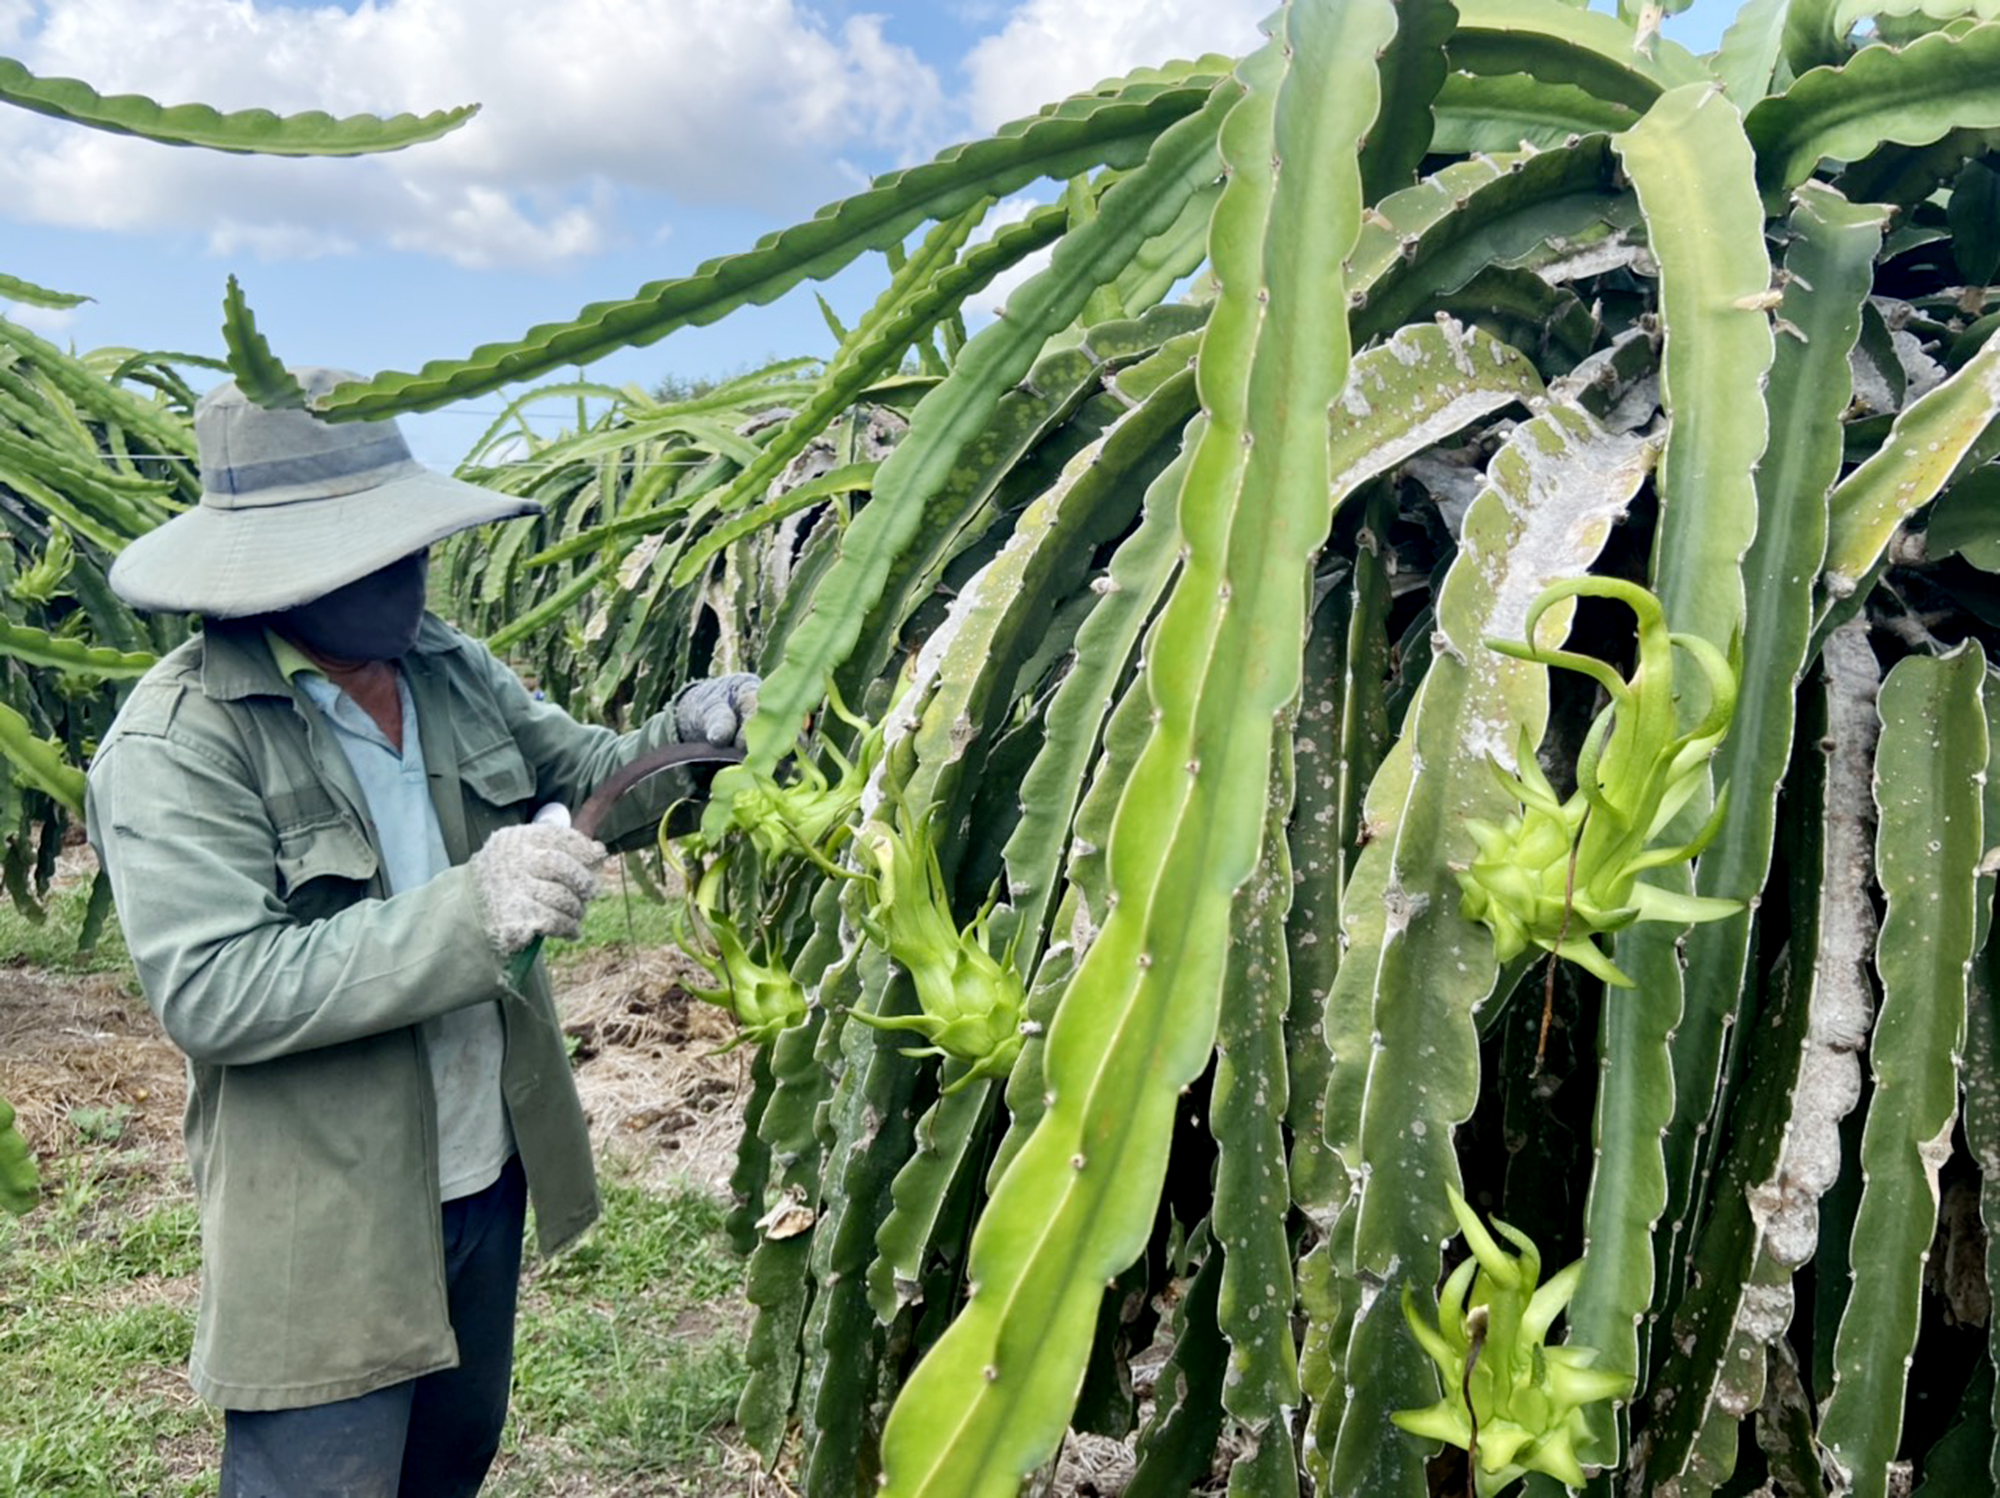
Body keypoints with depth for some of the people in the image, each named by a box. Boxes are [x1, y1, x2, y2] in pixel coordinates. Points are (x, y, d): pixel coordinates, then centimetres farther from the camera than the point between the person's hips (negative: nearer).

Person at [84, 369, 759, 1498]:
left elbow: (581, 775, 10)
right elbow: (211, 991, -27)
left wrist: (685, 731, -12)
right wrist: (468, 908, -34)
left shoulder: (450, 665, 0)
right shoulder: (177, 745, -20)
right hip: (327, 1234, -7)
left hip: (490, 1179, 7)